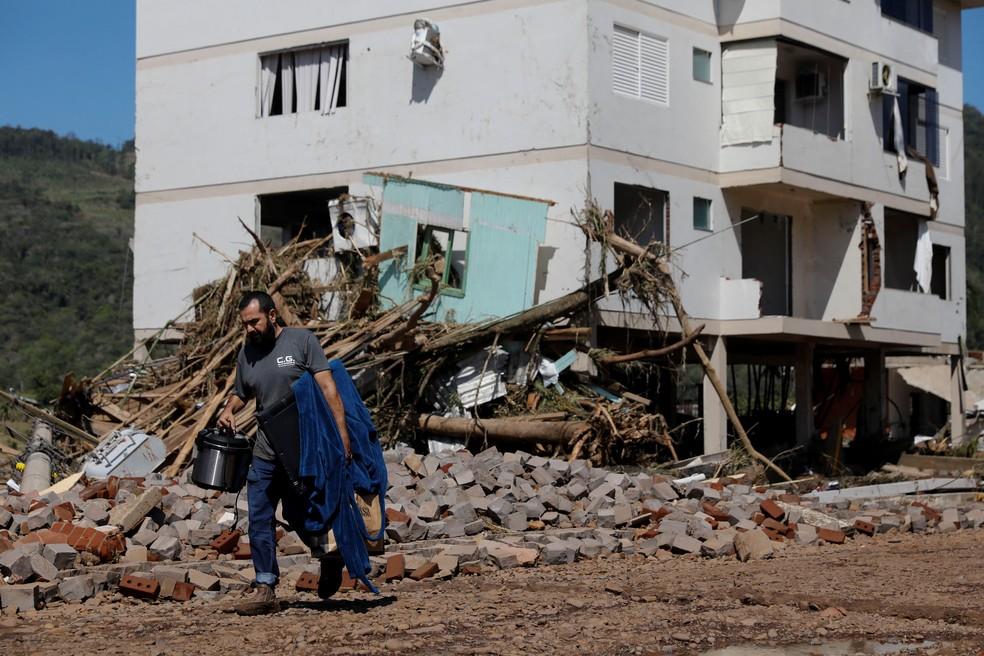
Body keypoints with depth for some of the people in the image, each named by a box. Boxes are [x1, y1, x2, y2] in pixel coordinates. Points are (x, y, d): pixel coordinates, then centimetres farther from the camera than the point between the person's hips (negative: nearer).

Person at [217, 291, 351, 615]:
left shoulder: (302, 340, -6)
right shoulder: (247, 352, 9)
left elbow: (327, 386, -11)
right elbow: (241, 392, 24)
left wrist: (341, 431, -19)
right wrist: (229, 409, 0)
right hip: (265, 453, 5)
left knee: (297, 514, 0)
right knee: (259, 520, 1)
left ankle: (331, 557, 28)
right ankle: (265, 589, 7)